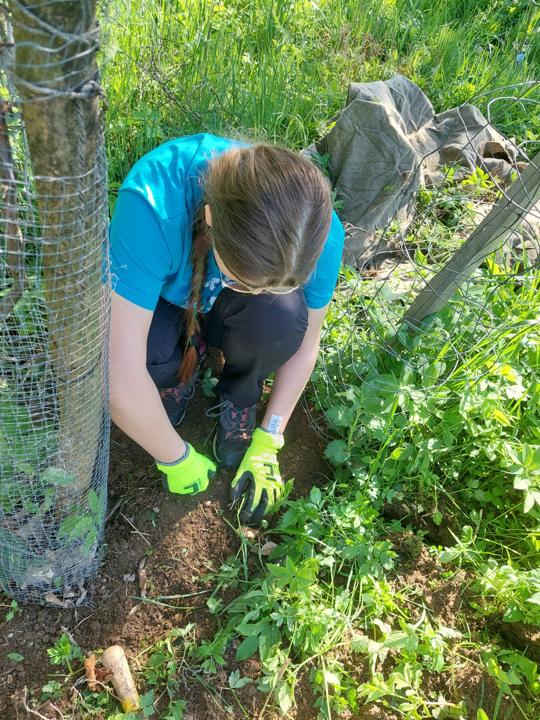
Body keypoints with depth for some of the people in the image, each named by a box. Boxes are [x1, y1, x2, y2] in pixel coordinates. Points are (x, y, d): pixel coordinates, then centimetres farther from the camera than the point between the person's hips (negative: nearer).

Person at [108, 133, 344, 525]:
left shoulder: (319, 230, -31)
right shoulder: (152, 203, -42)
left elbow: (302, 344, -14)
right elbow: (121, 380, -40)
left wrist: (266, 443, -13)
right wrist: (178, 459, -25)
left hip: (225, 313, 2)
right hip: (164, 298, -1)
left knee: (280, 316, -33)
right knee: (150, 352, -35)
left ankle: (239, 402, 1)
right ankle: (180, 376, 4)